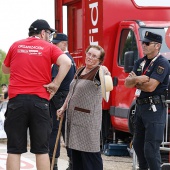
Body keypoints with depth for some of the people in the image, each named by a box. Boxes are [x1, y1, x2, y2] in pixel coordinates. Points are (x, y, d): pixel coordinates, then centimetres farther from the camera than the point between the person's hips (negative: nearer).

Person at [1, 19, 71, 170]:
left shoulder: (16, 46, 13)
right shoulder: (48, 47, 5)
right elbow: (67, 63, -12)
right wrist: (55, 84, -7)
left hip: (16, 99, 1)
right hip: (39, 100, -1)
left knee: (14, 149, 3)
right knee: (41, 149, 5)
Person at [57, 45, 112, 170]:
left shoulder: (97, 72, -10)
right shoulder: (79, 71, 15)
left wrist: (105, 74, -56)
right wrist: (64, 108, 23)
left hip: (88, 120, -8)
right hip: (73, 118, 8)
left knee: (90, 153, -9)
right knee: (76, 151, 13)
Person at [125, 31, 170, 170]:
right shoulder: (140, 62, 13)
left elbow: (150, 86, -20)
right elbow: (127, 83, 5)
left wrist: (135, 81, -3)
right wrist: (138, 79, -16)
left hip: (154, 109, -9)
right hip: (140, 106, 9)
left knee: (150, 149, -13)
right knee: (138, 144, 16)